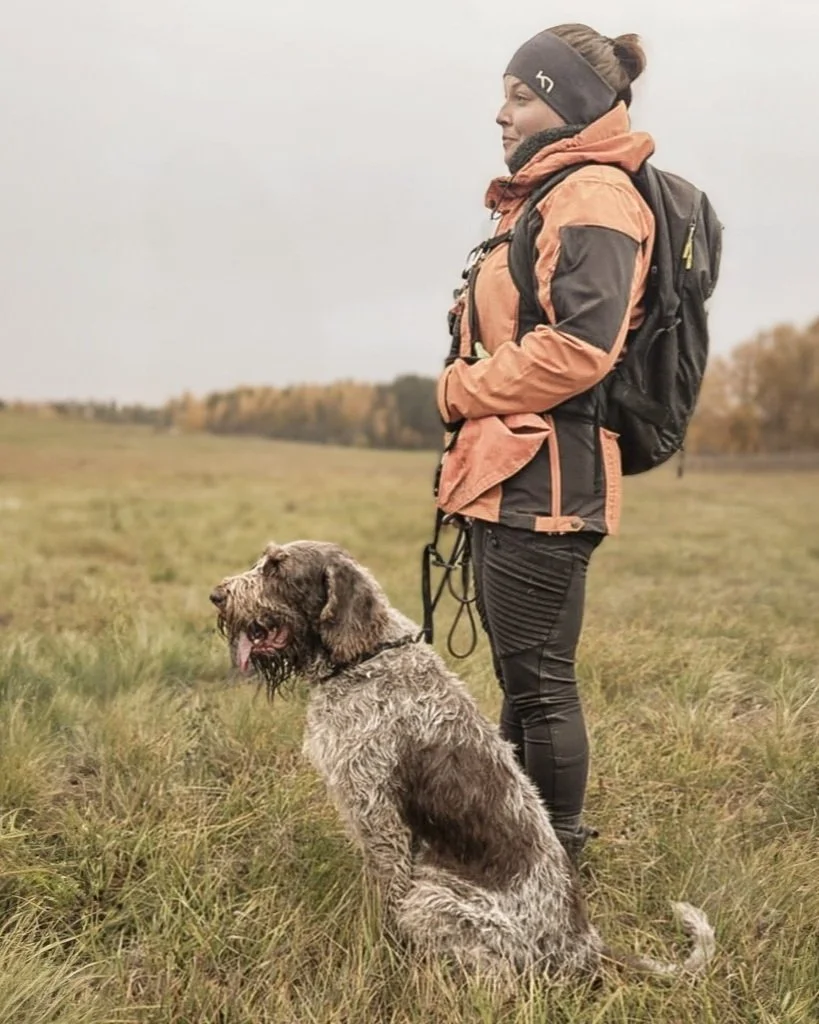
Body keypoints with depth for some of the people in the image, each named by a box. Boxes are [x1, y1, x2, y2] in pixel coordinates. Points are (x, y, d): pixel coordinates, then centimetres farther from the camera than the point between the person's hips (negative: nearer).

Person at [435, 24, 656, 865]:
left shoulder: (595, 198, -9)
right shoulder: (546, 200, 21)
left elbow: (579, 346, -22)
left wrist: (461, 390, -10)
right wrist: (472, 394, 4)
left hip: (543, 477, -10)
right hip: (509, 474, 10)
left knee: (539, 682, -2)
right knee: (522, 678, 16)